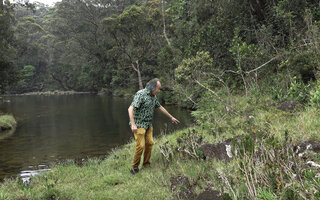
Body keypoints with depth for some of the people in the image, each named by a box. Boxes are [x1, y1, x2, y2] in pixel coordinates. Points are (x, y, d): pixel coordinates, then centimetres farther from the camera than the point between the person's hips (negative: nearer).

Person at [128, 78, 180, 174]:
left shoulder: (153, 96, 7)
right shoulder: (141, 94, -20)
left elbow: (160, 107, 22)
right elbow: (130, 109, -26)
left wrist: (171, 117, 28)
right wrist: (133, 124, -32)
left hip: (148, 125, 8)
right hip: (138, 124, -8)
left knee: (149, 143, 4)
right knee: (140, 146, -10)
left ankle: (146, 164, 18)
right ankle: (135, 168, 4)